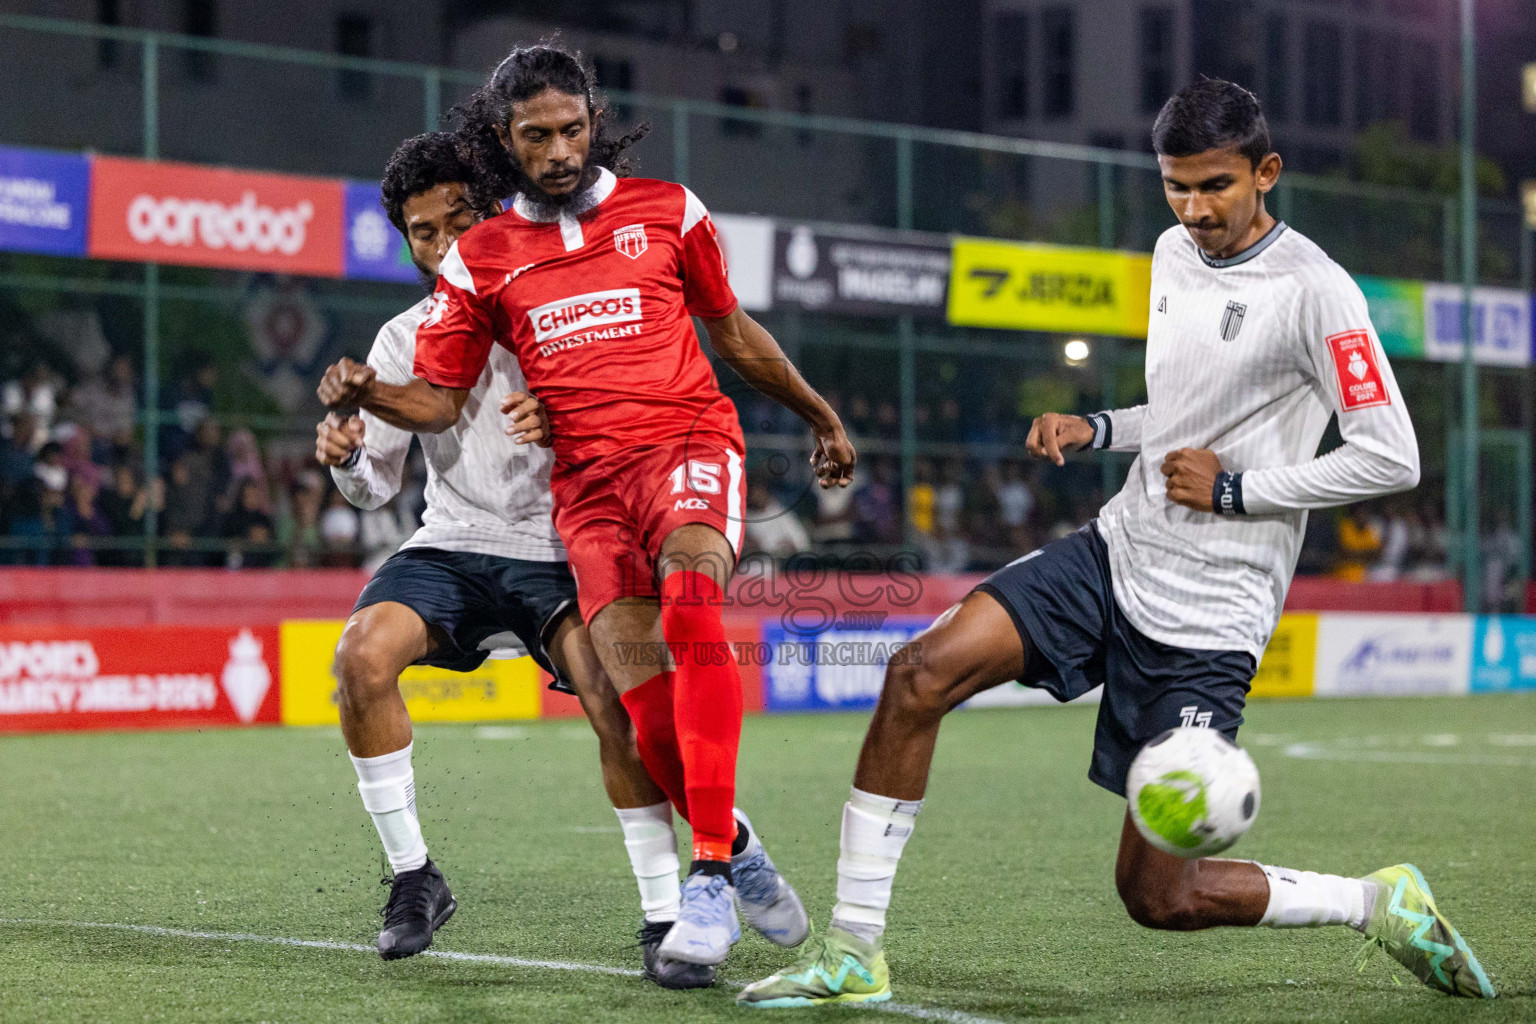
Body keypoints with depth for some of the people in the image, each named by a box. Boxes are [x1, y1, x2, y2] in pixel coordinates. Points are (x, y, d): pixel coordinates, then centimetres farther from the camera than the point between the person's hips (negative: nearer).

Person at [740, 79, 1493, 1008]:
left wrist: (1235, 488, -15)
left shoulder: (1314, 291, -14)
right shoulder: (1175, 254, 10)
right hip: (1116, 555, 7)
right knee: (921, 675, -15)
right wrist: (1093, 429, 8)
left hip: (1208, 616, -7)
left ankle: (1380, 904, 18)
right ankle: (854, 953, -7)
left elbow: (1392, 459, -16)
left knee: (1159, 896, -6)